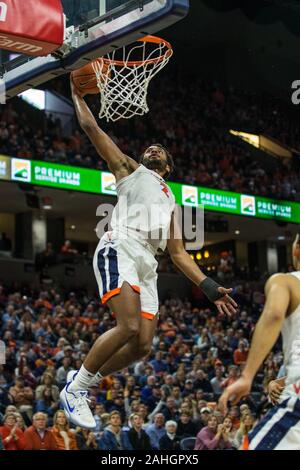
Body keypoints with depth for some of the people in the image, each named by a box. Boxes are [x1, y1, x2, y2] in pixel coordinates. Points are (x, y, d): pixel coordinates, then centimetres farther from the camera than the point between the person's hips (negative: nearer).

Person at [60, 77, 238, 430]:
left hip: (147, 263, 6)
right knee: (129, 327, -24)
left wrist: (209, 287, 19)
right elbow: (91, 128, 16)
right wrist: (77, 94, 20)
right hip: (120, 249, -6)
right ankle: (74, 387, -9)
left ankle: (83, 382, 14)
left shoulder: (170, 200, 35)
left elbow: (178, 253, 29)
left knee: (142, 345, -4)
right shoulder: (130, 169, 22)